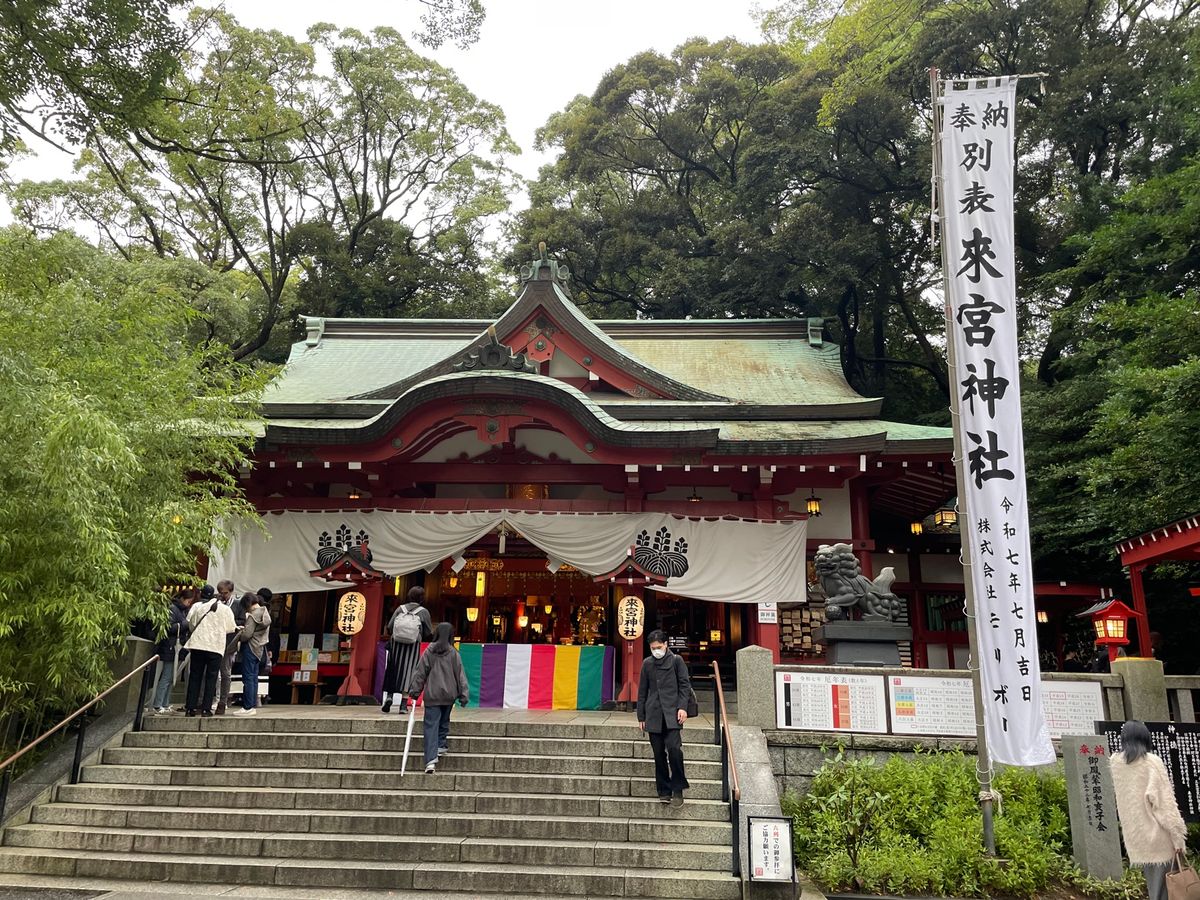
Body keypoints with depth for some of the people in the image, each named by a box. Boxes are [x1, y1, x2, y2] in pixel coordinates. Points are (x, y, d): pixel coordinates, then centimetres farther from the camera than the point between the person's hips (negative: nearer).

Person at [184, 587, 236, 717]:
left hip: (197, 644, 2)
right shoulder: (225, 609, 0)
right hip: (216, 646, -2)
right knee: (211, 678, 4)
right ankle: (206, 708, 1)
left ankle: (191, 707, 9)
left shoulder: (197, 606, 5)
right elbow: (231, 628, 6)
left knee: (195, 676, 10)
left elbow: (190, 623, 6)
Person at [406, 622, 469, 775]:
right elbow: (460, 675, -1)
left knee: (431, 726, -2)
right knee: (444, 721, 25)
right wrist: (464, 695, 3)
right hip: (449, 695, 1)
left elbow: (420, 672, 0)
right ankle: (441, 745, 24)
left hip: (432, 695, -1)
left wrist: (414, 692, 6)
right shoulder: (453, 653, -3)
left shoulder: (429, 651, -3)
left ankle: (431, 760, -11)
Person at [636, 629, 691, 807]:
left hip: (671, 713, -3)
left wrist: (682, 707, -10)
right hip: (653, 715, 3)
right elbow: (642, 691, 15)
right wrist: (641, 716, 12)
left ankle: (678, 790, -6)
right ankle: (664, 791, 13)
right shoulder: (647, 663, 11)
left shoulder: (676, 660, 3)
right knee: (659, 754, 4)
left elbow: (685, 685, 3)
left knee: (674, 748, -18)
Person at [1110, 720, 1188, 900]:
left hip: (1134, 832, 5)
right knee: (1162, 877, 3)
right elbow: (1165, 800, -14)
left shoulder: (1115, 761, 3)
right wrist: (1177, 834, -8)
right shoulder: (1152, 762, -12)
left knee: (1150, 877, 18)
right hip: (1156, 831, -4)